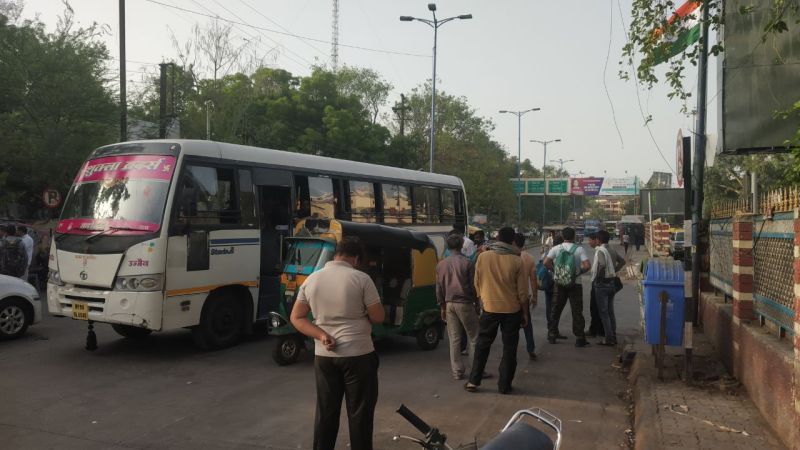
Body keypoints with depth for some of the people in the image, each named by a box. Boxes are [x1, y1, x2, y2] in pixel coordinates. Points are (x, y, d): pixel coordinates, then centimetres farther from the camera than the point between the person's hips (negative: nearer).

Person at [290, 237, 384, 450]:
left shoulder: (311, 280, 3)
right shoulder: (361, 279, -12)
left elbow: (297, 317, 5)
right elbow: (378, 317, -7)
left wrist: (321, 335, -5)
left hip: (324, 356, 4)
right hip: (358, 355, -4)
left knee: (326, 412, 14)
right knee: (360, 413, 7)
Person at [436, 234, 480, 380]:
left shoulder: (441, 264, 5)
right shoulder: (467, 263, -7)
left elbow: (439, 288, 9)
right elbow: (473, 285, -4)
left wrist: (442, 307, 16)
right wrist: (476, 303, 7)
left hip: (449, 304, 4)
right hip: (465, 303, -4)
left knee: (454, 339, 8)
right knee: (473, 337, 5)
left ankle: (457, 371, 10)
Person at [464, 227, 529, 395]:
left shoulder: (483, 257, -6)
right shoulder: (516, 261, -9)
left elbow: (477, 283, 3)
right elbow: (522, 291, -5)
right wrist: (525, 313, 7)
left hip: (490, 308, 1)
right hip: (512, 310, -1)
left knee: (482, 346, 13)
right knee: (509, 348, 10)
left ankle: (473, 381, 15)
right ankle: (504, 385, 14)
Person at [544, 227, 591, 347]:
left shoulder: (556, 248, -3)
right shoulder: (579, 249, -7)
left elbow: (546, 262, -12)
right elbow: (587, 266, -17)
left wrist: (555, 270, 1)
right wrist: (579, 272, 1)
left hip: (559, 283, 2)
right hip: (575, 284, -2)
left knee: (556, 310, 13)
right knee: (577, 311, 5)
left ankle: (552, 335, 19)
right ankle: (579, 338, 7)